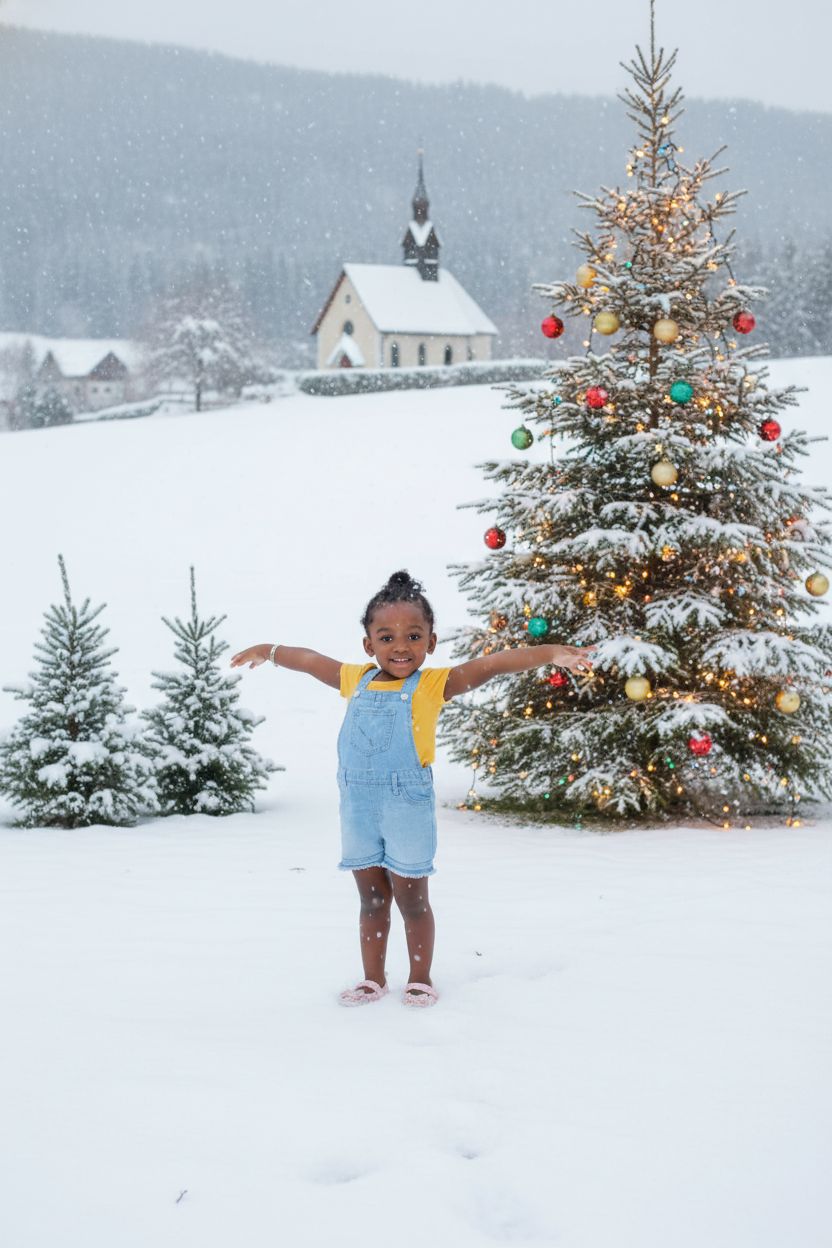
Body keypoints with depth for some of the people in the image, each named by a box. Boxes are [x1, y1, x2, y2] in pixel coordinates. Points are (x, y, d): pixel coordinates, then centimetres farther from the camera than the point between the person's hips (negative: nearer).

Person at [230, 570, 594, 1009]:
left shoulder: (433, 685, -8)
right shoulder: (356, 680, 6)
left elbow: (490, 664, -20)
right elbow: (310, 659, 23)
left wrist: (550, 653, -31)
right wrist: (268, 651, 38)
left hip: (408, 808, -4)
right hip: (358, 807, 4)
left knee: (411, 898, 7)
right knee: (372, 899, 15)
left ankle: (420, 979, 21)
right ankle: (373, 979, 26)